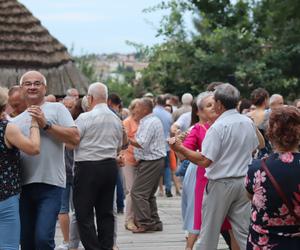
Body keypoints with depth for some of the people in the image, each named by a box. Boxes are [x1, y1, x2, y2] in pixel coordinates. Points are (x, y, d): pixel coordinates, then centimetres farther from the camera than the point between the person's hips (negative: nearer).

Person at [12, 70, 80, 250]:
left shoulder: (57, 109, 4)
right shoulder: (16, 121, 17)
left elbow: (75, 138, -7)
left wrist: (46, 125, -11)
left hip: (50, 184, -5)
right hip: (23, 185, 5)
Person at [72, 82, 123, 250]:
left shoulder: (85, 118, -12)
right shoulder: (117, 120, 9)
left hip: (88, 167, -6)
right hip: (111, 166, 6)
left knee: (84, 213, -1)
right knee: (106, 212, 11)